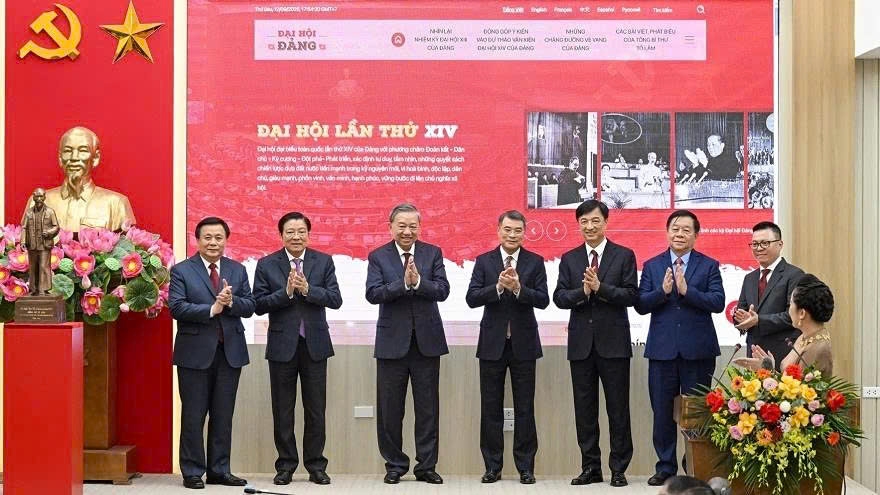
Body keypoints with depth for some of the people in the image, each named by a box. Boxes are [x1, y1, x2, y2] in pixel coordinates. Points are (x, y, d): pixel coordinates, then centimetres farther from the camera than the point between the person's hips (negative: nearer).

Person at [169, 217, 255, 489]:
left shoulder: (238, 270, 10)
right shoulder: (181, 271, -1)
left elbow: (249, 306, 4)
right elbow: (176, 307, -12)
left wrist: (231, 301, -16)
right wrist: (212, 309, -20)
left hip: (230, 352, 4)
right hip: (195, 352, -4)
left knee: (224, 415, 9)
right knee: (193, 415, 2)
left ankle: (219, 470, 17)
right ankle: (192, 472, 10)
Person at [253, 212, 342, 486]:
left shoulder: (323, 262, 3)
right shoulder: (266, 265, 1)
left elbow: (335, 299, -5)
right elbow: (259, 305, -6)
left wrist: (307, 289, -18)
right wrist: (286, 292, -18)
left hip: (315, 344, 1)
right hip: (282, 345, -1)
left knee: (316, 409, 5)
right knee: (283, 410, 6)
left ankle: (316, 465, 14)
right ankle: (286, 465, 16)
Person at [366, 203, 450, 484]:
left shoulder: (433, 253, 5)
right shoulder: (378, 257, 1)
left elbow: (442, 291, -6)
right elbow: (373, 293, -12)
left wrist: (418, 282, -21)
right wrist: (403, 283, -23)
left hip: (427, 340, 1)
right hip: (392, 341, -1)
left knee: (428, 408, 5)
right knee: (390, 409, 5)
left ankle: (426, 466, 14)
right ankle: (395, 464, 18)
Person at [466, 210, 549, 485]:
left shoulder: (535, 262, 2)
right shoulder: (484, 261, 3)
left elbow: (543, 300, -8)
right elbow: (472, 298, -7)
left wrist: (518, 288, -23)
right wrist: (498, 286, -20)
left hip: (523, 343, -1)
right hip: (492, 343, 1)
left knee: (524, 408, 4)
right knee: (491, 408, 6)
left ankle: (526, 467, 11)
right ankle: (493, 466, 14)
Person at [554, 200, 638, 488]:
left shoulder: (624, 256, 2)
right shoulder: (569, 259, 10)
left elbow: (632, 296, -6)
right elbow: (559, 298, 3)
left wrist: (600, 287, -17)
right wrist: (583, 291, -15)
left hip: (613, 342, -3)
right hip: (581, 343, 3)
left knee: (618, 408, 1)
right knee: (584, 408, 7)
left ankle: (619, 469, 9)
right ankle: (590, 467, 16)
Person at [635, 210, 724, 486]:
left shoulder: (709, 266, 3)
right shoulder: (652, 266, 8)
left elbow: (718, 302, -9)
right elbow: (641, 305, 0)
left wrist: (686, 290, -20)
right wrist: (662, 290, -17)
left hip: (698, 350, -2)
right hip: (662, 350, 2)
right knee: (662, 412, 6)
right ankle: (666, 467, 16)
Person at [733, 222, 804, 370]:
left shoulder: (794, 275, -4)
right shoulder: (749, 278, 20)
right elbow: (741, 309, 19)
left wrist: (758, 320, -18)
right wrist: (742, 318, -6)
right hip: (753, 354, 6)